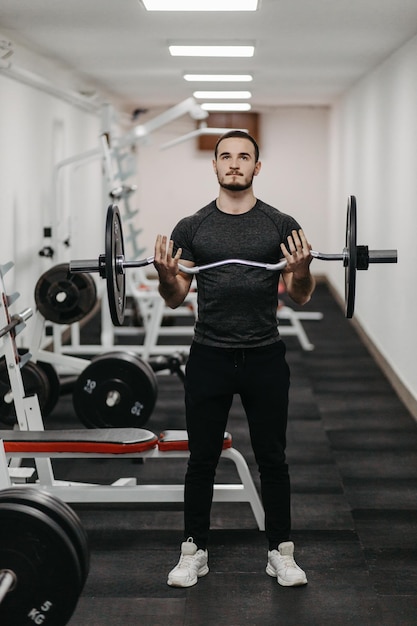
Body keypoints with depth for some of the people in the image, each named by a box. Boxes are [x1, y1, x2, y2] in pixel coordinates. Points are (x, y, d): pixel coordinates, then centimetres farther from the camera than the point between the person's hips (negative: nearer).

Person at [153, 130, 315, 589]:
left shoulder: (281, 225, 2)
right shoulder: (192, 227, 3)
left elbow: (301, 296, 2)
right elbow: (176, 298, 4)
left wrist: (301, 270, -19)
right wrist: (166, 274, -18)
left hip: (265, 358, 0)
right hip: (209, 358, 0)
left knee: (272, 459, 9)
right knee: (201, 460, 8)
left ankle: (280, 551, 21)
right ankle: (194, 551, 21)